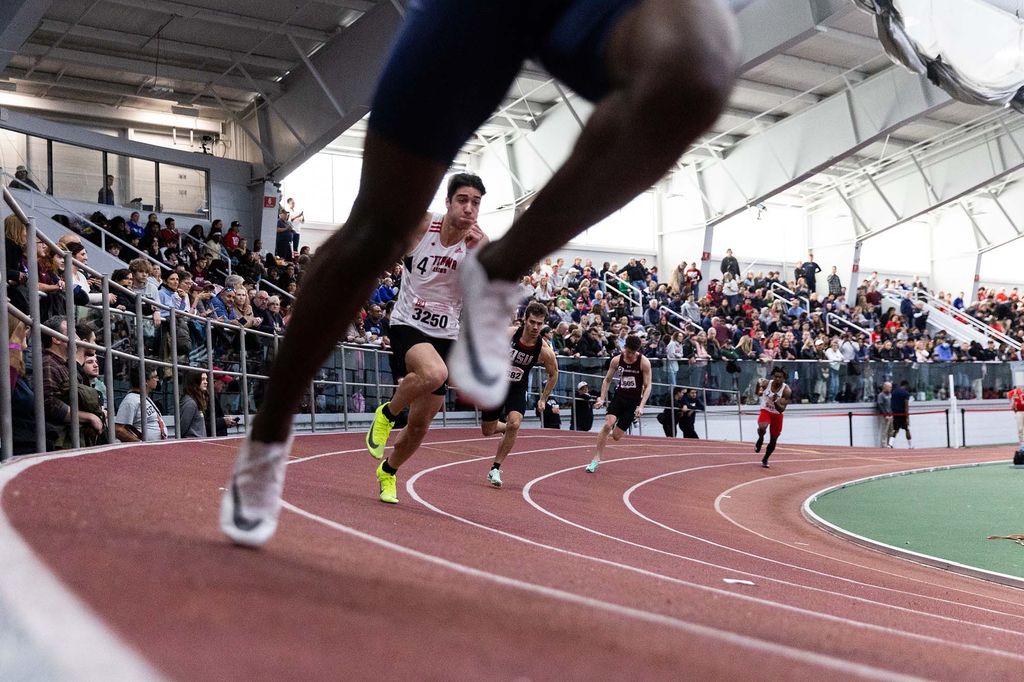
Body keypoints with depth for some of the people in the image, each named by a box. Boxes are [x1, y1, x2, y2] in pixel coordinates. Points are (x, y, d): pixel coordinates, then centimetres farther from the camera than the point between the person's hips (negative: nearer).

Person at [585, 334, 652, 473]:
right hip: (619, 396, 2)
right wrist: (602, 398, -1)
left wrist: (641, 406, -18)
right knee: (607, 424, -23)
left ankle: (613, 431, 37)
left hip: (633, 401, -1)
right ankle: (597, 459, -14)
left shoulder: (644, 362, -11)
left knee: (616, 436, -3)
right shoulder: (617, 360, -3)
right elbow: (607, 380, 9)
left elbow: (647, 386, -9)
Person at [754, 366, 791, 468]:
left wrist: (775, 402, -42)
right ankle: (760, 440, 0)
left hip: (777, 415, 1)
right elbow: (757, 393, 8)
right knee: (762, 427, -34)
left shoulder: (786, 391, -20)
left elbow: (782, 409, -23)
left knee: (773, 440, 9)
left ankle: (765, 460, 32)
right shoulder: (766, 383, -15)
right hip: (765, 411, -1)